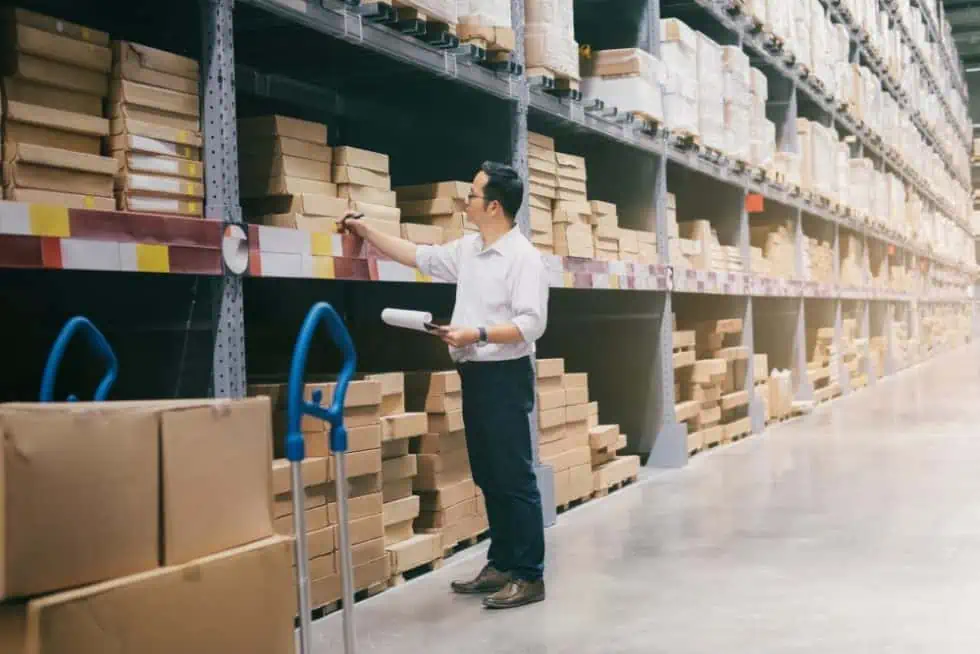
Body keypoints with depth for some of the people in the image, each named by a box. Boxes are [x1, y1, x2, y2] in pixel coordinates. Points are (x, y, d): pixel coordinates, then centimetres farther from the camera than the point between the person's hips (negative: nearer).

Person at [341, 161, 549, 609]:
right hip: (474, 375, 9)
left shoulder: (523, 257, -13)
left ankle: (529, 576, 1)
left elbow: (531, 323, -19)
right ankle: (502, 564, 23)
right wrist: (366, 233, 24)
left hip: (505, 376, -8)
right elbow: (418, 257, 24)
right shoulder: (467, 249, 11)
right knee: (488, 476, 13)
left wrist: (477, 334, -26)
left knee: (514, 477, -5)